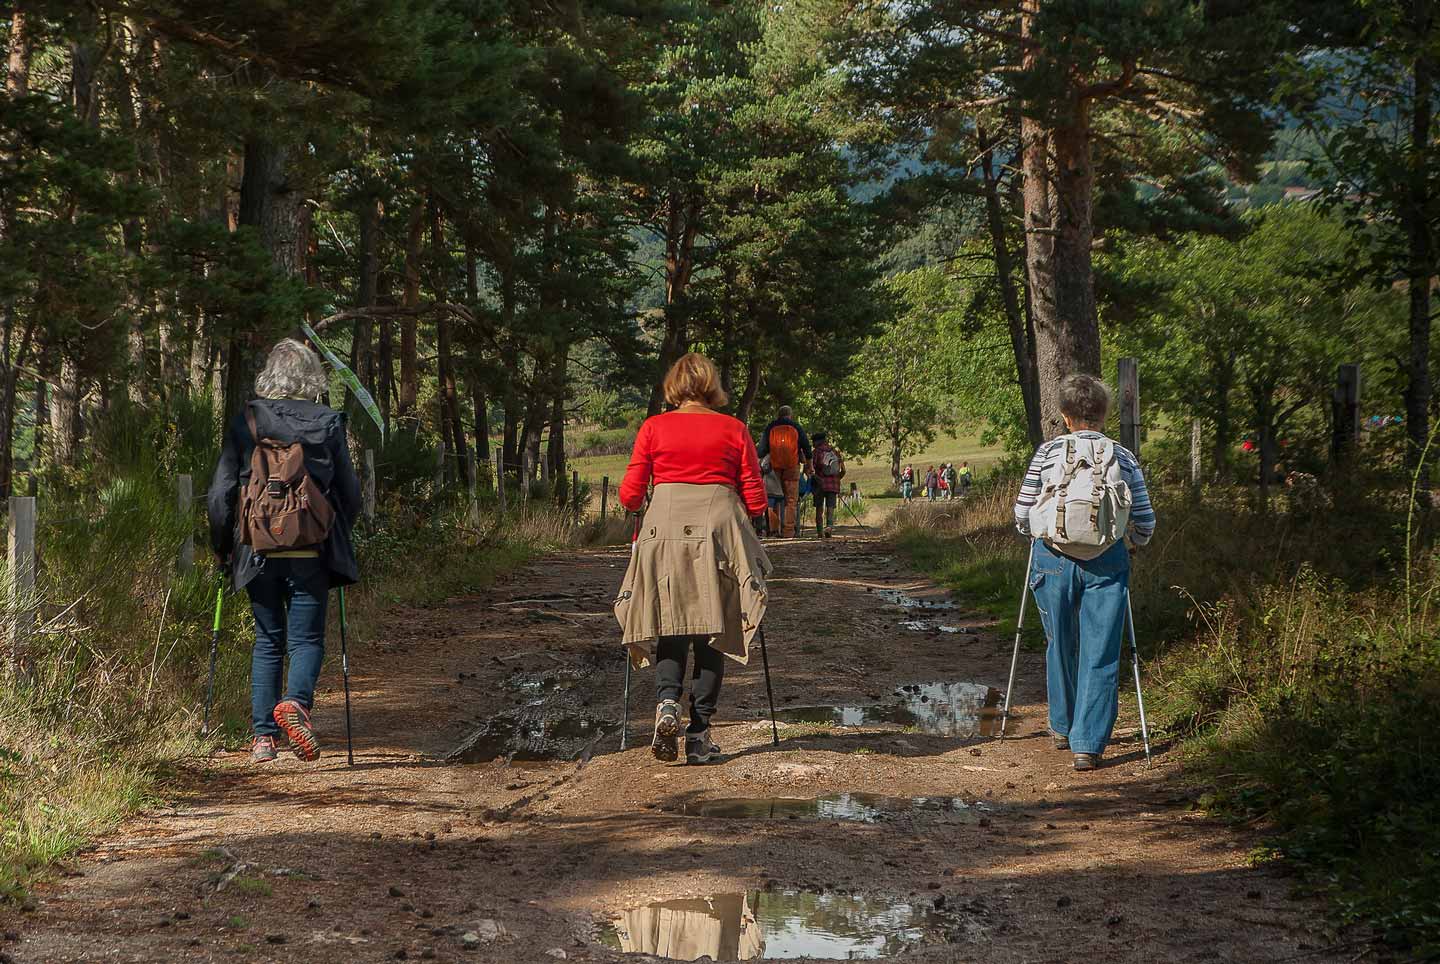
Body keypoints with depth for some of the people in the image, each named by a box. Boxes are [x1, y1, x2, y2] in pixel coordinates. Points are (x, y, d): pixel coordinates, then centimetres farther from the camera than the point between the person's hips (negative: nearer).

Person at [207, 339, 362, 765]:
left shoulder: (245, 422, 2)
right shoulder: (328, 423, 0)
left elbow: (220, 493, 1)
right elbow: (350, 492, 4)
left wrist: (222, 548, 13)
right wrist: (338, 536, 20)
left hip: (258, 552, 2)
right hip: (311, 553, -1)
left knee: (267, 641, 13)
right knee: (307, 638, 6)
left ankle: (263, 737, 10)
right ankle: (296, 701, -23)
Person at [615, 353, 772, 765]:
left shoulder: (654, 428, 5)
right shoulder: (734, 430, 6)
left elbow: (629, 495, 2)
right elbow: (755, 502, 4)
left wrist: (637, 505, 24)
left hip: (664, 530, 0)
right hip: (718, 530, 0)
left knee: (669, 625, 12)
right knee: (711, 629, 7)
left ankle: (666, 701, -14)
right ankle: (699, 734, 4)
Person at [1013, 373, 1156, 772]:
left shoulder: (1048, 452, 1)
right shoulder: (1124, 459, 3)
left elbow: (1022, 514, 3)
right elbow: (1145, 522, 5)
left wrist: (1034, 535, 26)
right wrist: (1134, 541, 27)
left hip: (1053, 558, 1)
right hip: (1107, 562, -1)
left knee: (1061, 647, 19)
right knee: (1100, 656, 3)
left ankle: (1062, 728, 34)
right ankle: (1088, 744, -2)